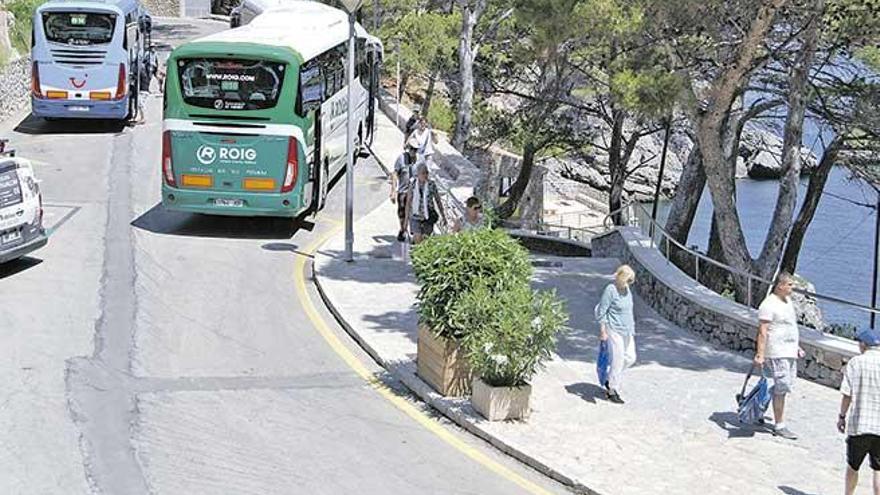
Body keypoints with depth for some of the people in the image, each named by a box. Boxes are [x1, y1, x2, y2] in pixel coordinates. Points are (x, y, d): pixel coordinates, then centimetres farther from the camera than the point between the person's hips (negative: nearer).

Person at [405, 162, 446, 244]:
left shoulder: (431, 185, -3)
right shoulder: (413, 184, -3)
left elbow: (438, 201, 5)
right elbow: (408, 202, 4)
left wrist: (443, 216, 7)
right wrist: (407, 218, 4)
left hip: (428, 216, 0)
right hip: (416, 216, 0)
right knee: (417, 239, -12)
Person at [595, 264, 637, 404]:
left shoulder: (627, 289, 7)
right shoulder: (610, 290, -17)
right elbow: (601, 312, -14)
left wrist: (632, 328, 21)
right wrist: (602, 331, -15)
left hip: (627, 330, 8)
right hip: (614, 330, -8)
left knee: (630, 358, 11)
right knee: (617, 360, -4)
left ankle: (610, 381, 28)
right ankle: (612, 391, 10)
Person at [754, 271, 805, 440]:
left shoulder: (787, 301, 14)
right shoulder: (769, 305, -15)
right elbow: (762, 331, -19)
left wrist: (797, 347, 26)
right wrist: (760, 354, -23)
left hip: (790, 352, 9)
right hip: (777, 353, -9)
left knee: (786, 386, 11)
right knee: (782, 389, -6)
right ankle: (779, 426, 1)